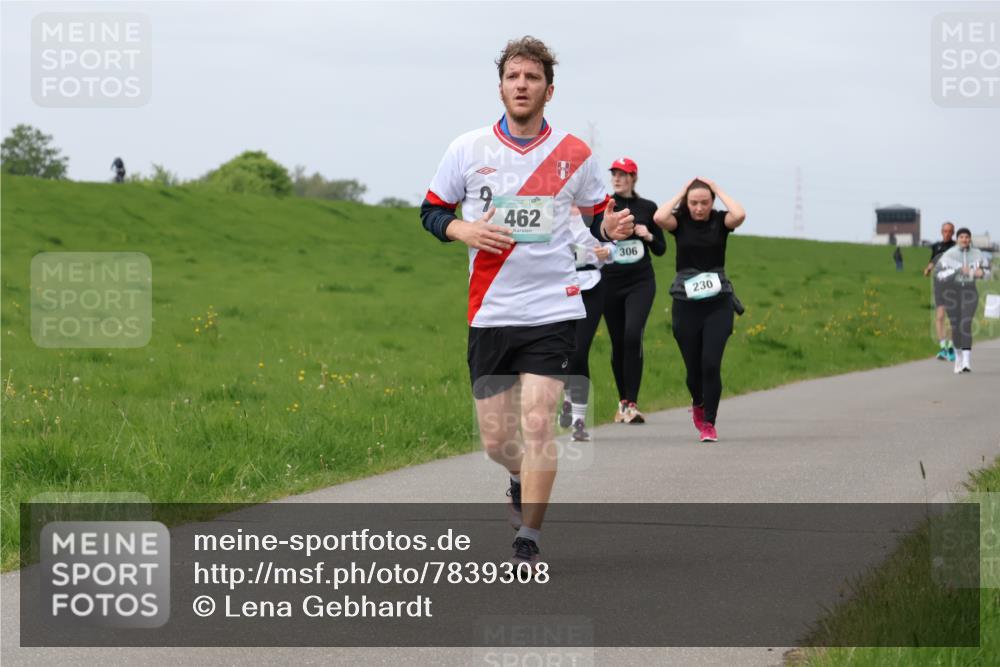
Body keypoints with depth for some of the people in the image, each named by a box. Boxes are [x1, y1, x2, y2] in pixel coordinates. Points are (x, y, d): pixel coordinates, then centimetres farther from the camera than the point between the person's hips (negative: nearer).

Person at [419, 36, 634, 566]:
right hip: (489, 313, 1)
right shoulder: (468, 149, 2)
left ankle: (528, 541, -2)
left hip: (552, 309, -1)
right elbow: (431, 211, 10)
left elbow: (596, 218, 14)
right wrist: (465, 231, -11)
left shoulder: (574, 155, 2)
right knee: (495, 439, 3)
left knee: (538, 424, -13)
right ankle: (521, 478, 39)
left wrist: (611, 228, -10)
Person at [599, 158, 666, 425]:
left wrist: (649, 236, -7)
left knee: (633, 335, -19)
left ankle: (631, 404, -19)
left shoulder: (648, 208, 7)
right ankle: (623, 402, 22)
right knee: (618, 343, 7)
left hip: (641, 282, -1)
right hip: (611, 282, 1)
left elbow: (661, 249, 12)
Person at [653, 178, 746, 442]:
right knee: (693, 367, 6)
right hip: (686, 303, 1)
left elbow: (739, 215, -22)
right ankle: (698, 404, 39)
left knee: (711, 364, -13)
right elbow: (659, 217, -21)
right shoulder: (680, 221, 1)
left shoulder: (720, 221, 0)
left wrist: (718, 190, -9)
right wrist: (680, 194, -8)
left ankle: (709, 424, -3)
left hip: (718, 303, -1)